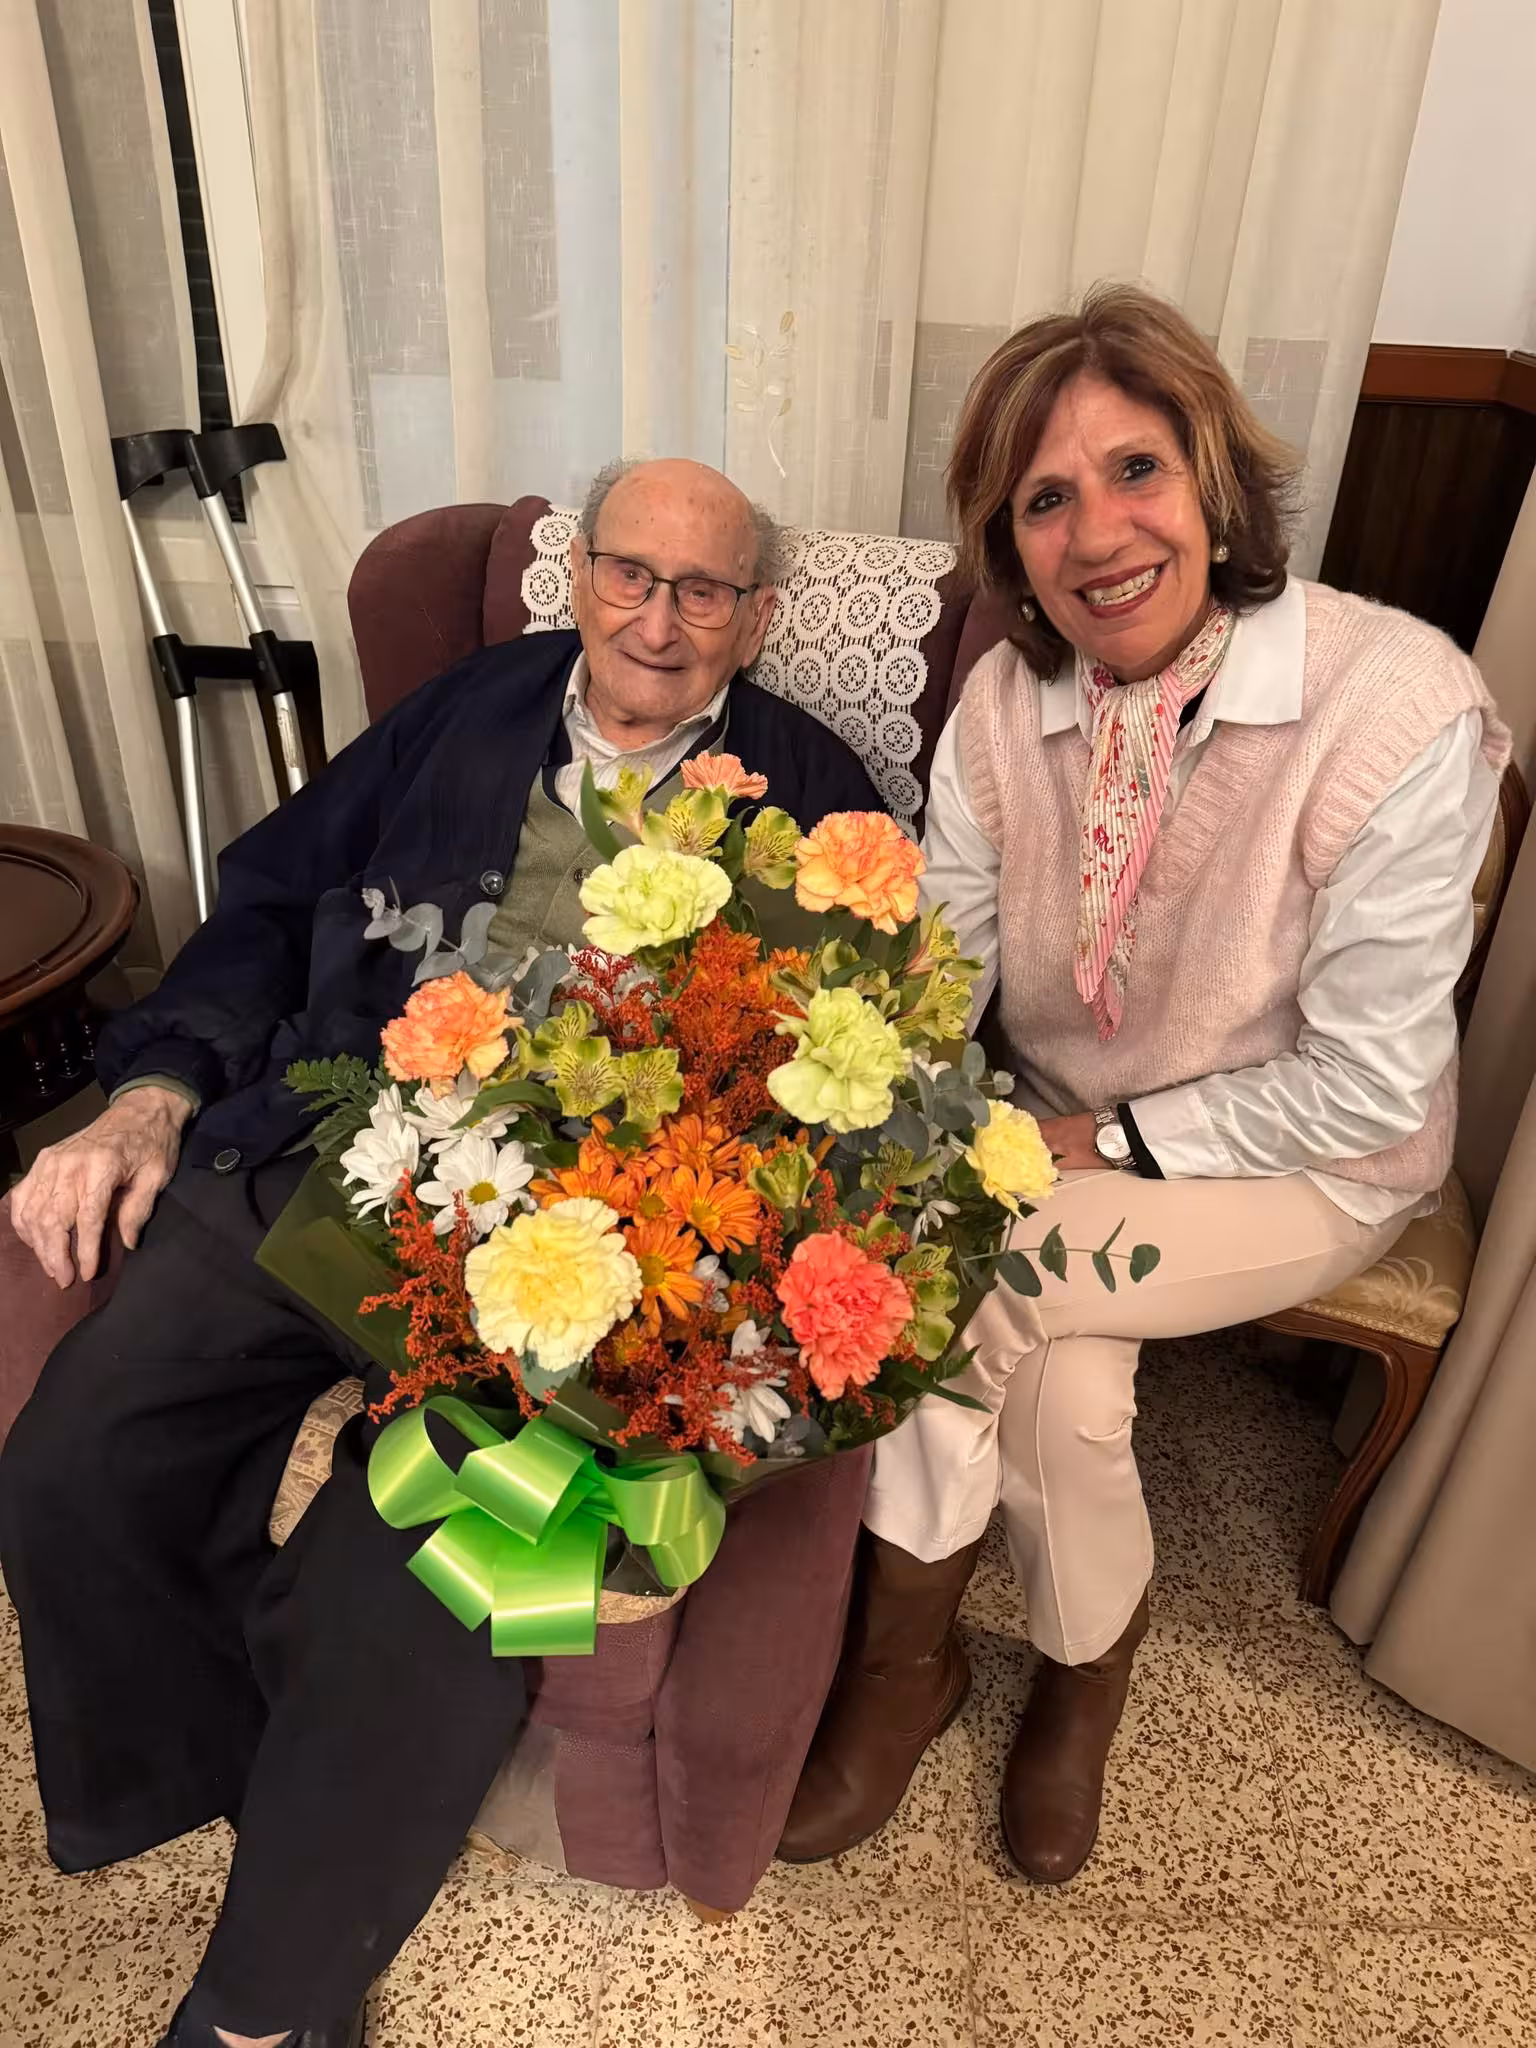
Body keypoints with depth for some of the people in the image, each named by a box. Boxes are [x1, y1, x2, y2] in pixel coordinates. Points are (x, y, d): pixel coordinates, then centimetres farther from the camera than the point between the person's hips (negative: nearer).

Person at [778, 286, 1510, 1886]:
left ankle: (906, 1650, 6)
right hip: (1065, 1141, 4)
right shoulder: (1005, 702, -9)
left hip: (1305, 1169, -4)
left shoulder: (1398, 708, -24)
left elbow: (1365, 1088, -20)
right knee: (1060, 1387, -21)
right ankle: (1087, 1658, 14)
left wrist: (1107, 1141, -18)